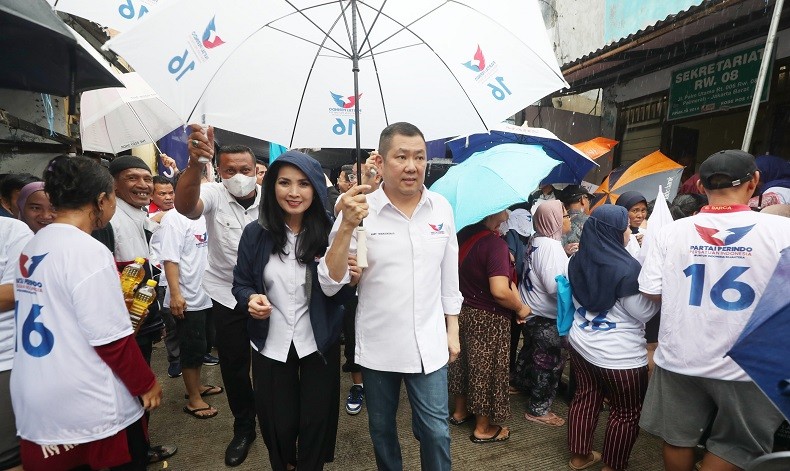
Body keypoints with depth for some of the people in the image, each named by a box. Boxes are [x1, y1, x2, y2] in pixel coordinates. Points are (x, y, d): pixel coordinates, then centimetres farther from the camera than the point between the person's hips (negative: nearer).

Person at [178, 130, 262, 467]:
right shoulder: (214, 194, -12)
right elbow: (185, 206, -34)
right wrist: (195, 163, -52)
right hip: (227, 297, 0)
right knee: (233, 367, 12)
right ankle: (243, 427, 36)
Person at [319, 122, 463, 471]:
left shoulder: (442, 208, -3)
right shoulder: (359, 210, -13)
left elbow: (449, 276, 6)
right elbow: (330, 283, -15)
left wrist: (452, 330, 8)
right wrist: (347, 226, -28)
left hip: (429, 344, 1)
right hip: (377, 345, 0)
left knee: (436, 430, 11)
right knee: (381, 427, 21)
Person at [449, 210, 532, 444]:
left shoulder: (464, 234, -1)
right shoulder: (495, 243, -25)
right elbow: (500, 291, -31)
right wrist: (520, 308, -13)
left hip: (462, 311, 8)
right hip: (487, 320, -8)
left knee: (464, 361, 23)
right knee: (487, 369, 11)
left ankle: (460, 411, 44)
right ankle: (483, 429, 30)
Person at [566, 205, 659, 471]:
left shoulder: (578, 260, -3)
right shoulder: (625, 267, -23)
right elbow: (645, 312, -12)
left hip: (580, 343, 7)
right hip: (619, 354, -6)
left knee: (586, 397, 20)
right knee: (626, 413, 13)